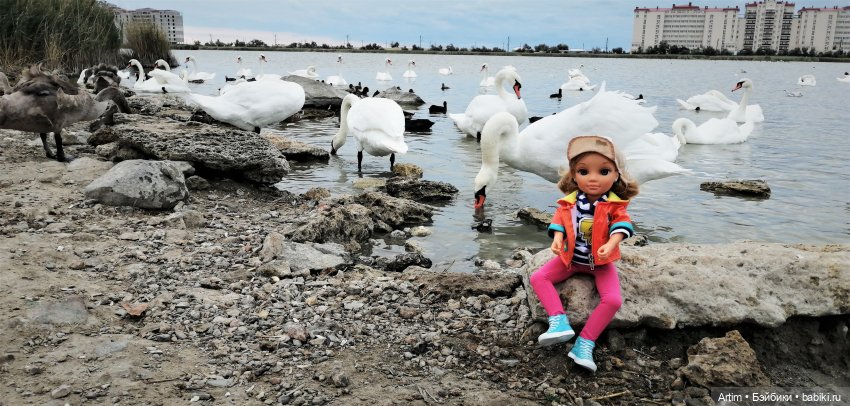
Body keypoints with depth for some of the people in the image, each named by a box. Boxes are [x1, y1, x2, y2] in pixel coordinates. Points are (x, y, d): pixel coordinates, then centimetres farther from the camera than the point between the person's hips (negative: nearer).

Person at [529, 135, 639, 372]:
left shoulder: (615, 205, -12)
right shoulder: (568, 202, -7)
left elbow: (621, 225, -20)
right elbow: (559, 222, -7)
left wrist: (610, 245, -39)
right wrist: (558, 240, -27)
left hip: (601, 262, -2)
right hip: (571, 258, 2)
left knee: (613, 300, -23)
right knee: (538, 278, -14)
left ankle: (585, 343, -16)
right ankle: (559, 322, -22)